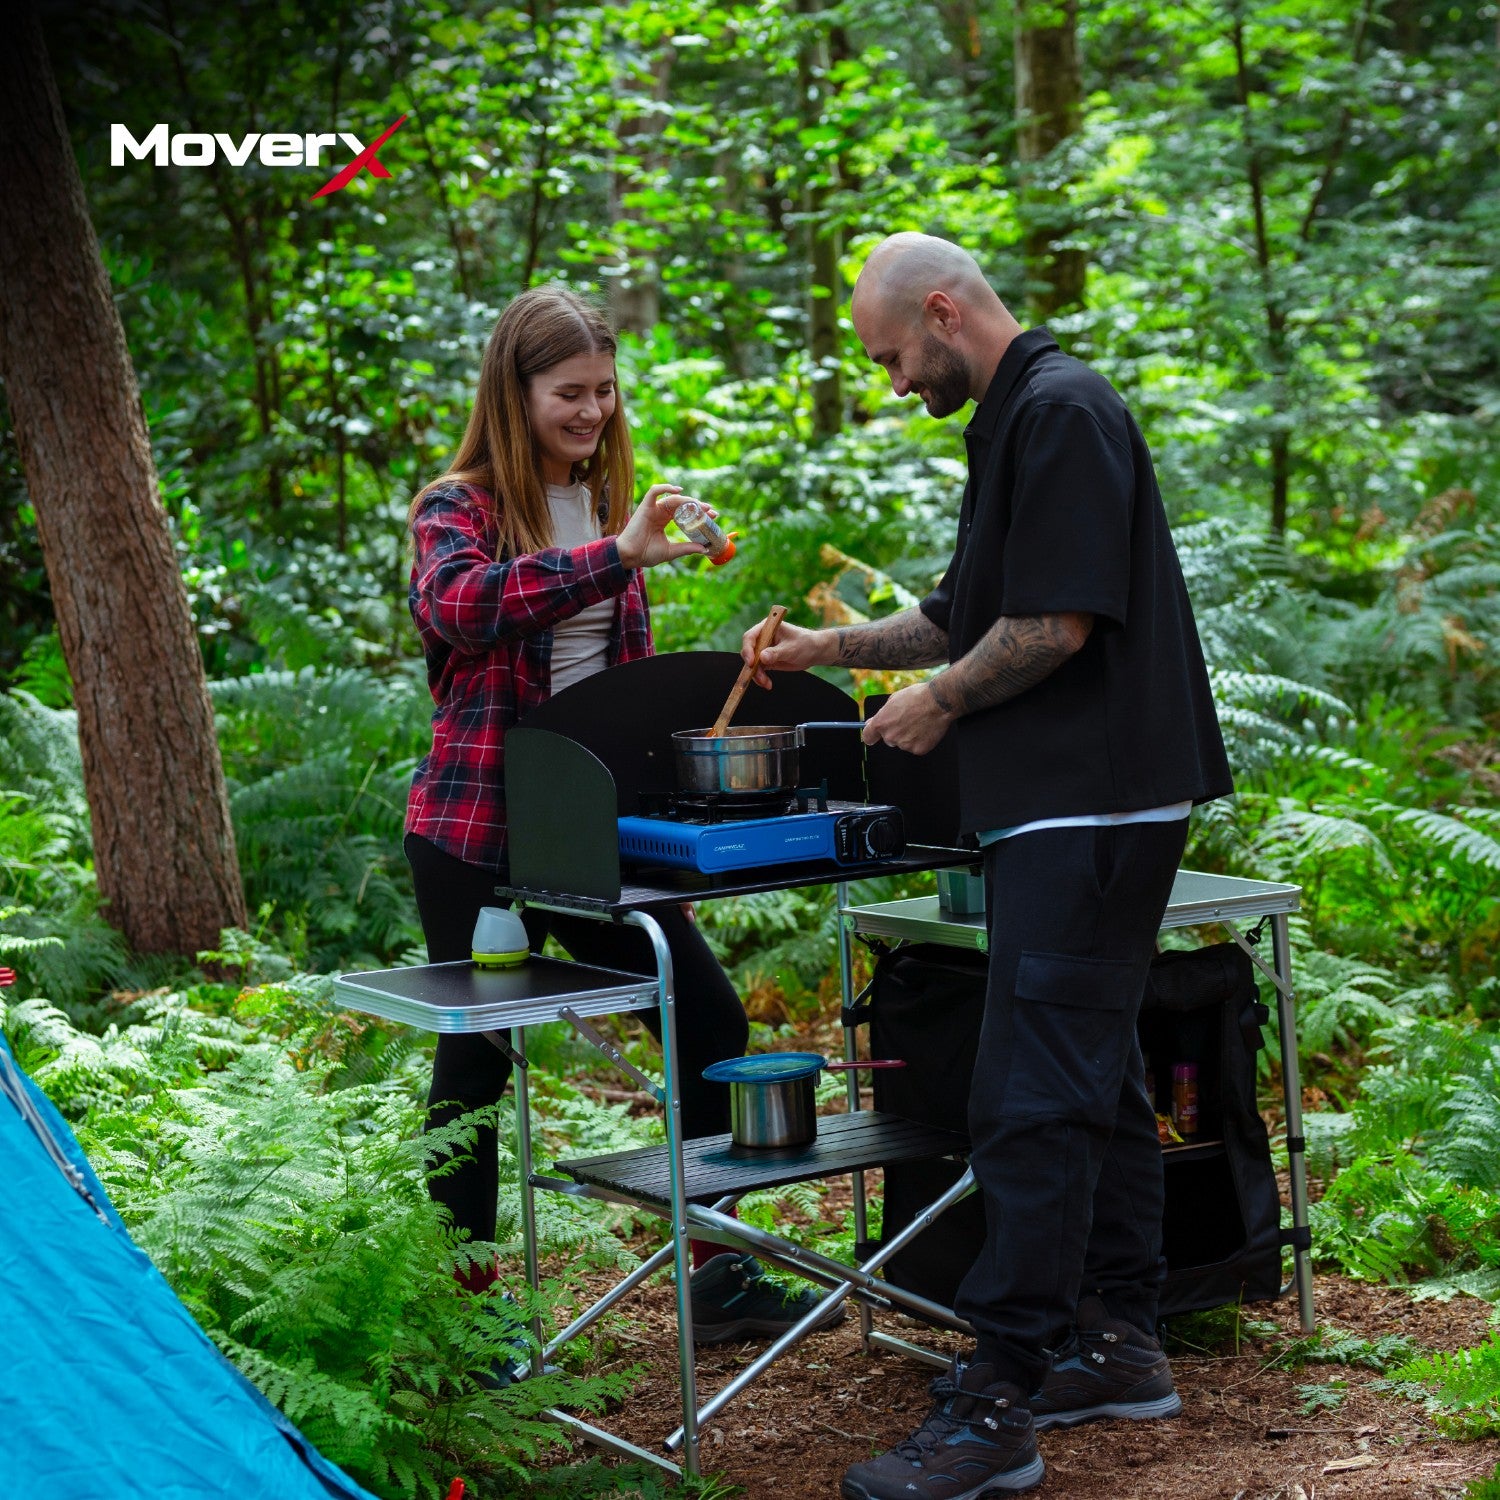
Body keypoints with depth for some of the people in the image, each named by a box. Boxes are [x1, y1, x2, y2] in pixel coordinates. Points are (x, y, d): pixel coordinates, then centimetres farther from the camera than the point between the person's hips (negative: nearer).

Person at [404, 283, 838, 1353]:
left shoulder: (609, 501, 15)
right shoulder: (458, 508, -5)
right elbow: (460, 603, -29)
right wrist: (618, 555, -37)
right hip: (481, 823, -6)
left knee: (709, 1014, 4)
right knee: (477, 1058, -1)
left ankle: (720, 1275, 16)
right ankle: (465, 1304, 12)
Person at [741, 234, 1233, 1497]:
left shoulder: (1060, 412, -13)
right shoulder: (1022, 418, 19)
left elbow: (1054, 625, -20)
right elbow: (969, 618, 27)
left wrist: (941, 703, -5)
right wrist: (833, 646, 19)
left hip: (1086, 811, -11)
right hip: (1072, 809, 11)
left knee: (1033, 1102, -11)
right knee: (1096, 1077, 15)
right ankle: (1120, 1346, 24)